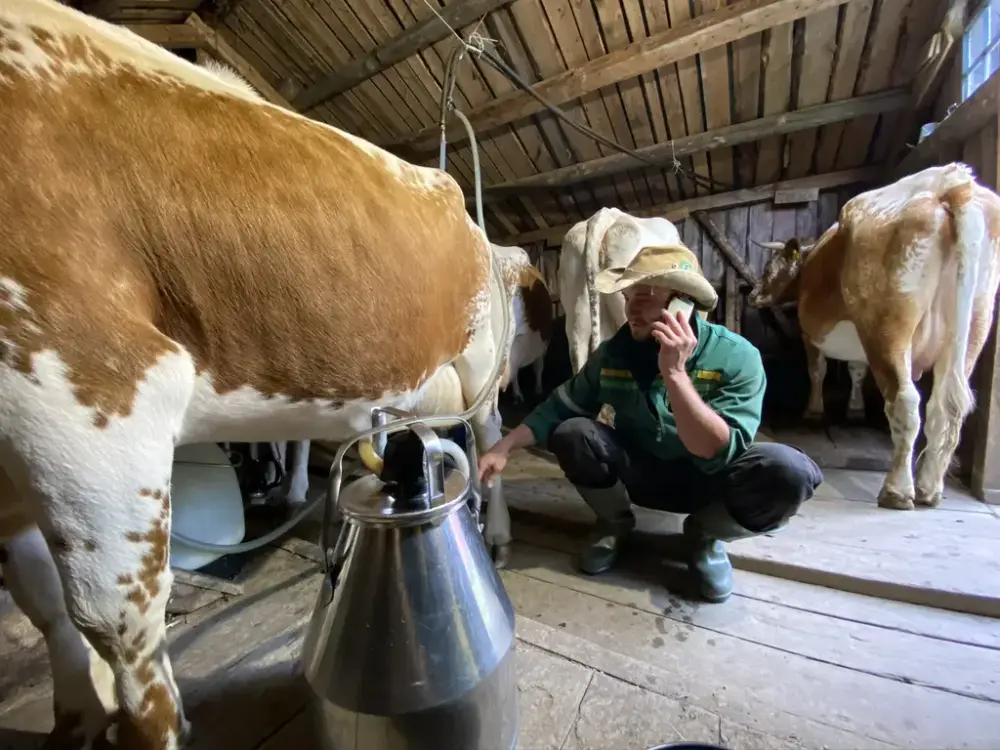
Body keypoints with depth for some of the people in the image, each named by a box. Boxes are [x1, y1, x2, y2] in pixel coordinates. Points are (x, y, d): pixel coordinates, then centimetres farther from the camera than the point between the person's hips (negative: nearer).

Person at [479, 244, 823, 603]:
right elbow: (559, 407, -7)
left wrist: (674, 372, -40)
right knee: (571, 434, -25)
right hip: (641, 471, 2)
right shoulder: (613, 352, -13)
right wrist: (504, 447, -13)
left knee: (789, 471, -31)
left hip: (709, 479, -1)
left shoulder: (736, 356, -21)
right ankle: (614, 523, 4)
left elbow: (718, 452, -31)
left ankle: (704, 535, 0)